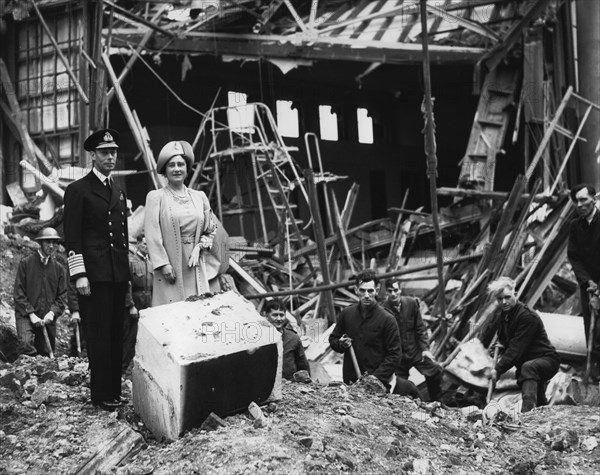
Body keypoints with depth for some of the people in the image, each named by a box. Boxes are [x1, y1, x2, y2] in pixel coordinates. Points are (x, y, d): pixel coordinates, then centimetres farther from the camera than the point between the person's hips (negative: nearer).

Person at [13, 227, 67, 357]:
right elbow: (19, 293, -2)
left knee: (47, 354, 2)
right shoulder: (25, 263, 3)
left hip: (48, 318, 4)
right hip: (26, 315, -3)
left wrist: (52, 312, -8)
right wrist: (31, 314, -11)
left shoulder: (59, 269, 13)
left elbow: (62, 296, 10)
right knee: (26, 343, -30)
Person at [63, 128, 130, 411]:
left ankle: (115, 390, 15)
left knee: (117, 334, 8)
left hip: (118, 274, 6)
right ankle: (101, 395, 2)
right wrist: (79, 275, -14)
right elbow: (72, 237, -8)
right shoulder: (78, 191, -3)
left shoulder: (119, 192, 18)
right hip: (93, 274, -6)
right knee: (99, 334, -5)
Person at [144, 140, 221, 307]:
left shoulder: (199, 197, 13)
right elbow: (152, 234, -7)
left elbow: (211, 230, 18)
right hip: (170, 267, -4)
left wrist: (199, 246, -1)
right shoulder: (156, 197, 0)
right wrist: (163, 264, -14)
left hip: (196, 268, 4)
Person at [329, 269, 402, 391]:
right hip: (349, 382, 3)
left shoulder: (387, 319, -7)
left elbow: (394, 355, -8)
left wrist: (376, 377, -16)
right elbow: (333, 340, 17)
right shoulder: (346, 313, 4)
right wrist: (341, 344, -6)